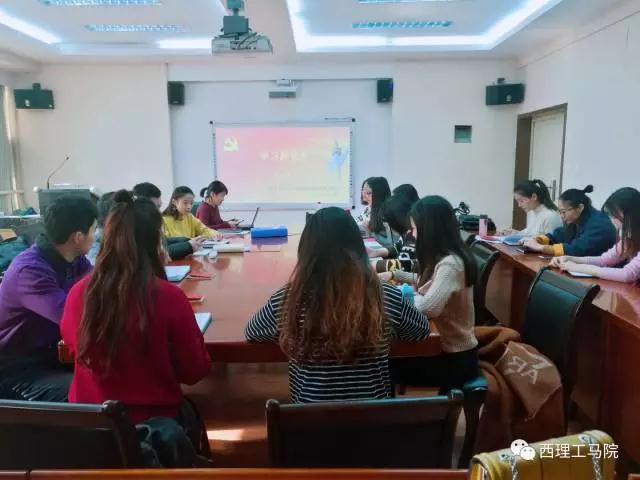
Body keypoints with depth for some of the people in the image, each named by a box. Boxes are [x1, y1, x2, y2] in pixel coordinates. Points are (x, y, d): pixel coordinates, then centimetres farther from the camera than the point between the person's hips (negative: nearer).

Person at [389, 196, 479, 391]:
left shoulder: (450, 264, -25)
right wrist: (395, 274, 16)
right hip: (444, 346, 8)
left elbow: (428, 308, -37)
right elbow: (428, 281, 25)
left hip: (455, 358, -8)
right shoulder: (442, 259, 4)